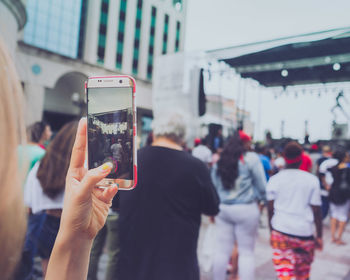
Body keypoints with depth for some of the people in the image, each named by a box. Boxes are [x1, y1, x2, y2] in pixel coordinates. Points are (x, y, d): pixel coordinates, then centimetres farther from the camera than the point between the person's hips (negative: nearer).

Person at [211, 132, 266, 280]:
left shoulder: (219, 161, 8)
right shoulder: (251, 158, -7)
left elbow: (213, 187, 13)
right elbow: (261, 185, -4)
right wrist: (261, 199, 15)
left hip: (223, 208, 5)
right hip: (246, 209, -4)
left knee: (222, 250, 11)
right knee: (246, 252, 7)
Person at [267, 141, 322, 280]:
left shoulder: (274, 179, -1)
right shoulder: (312, 180, -2)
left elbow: (270, 209, 1)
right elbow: (316, 211, -2)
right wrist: (319, 236, 8)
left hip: (280, 232, -1)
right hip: (305, 232, 1)